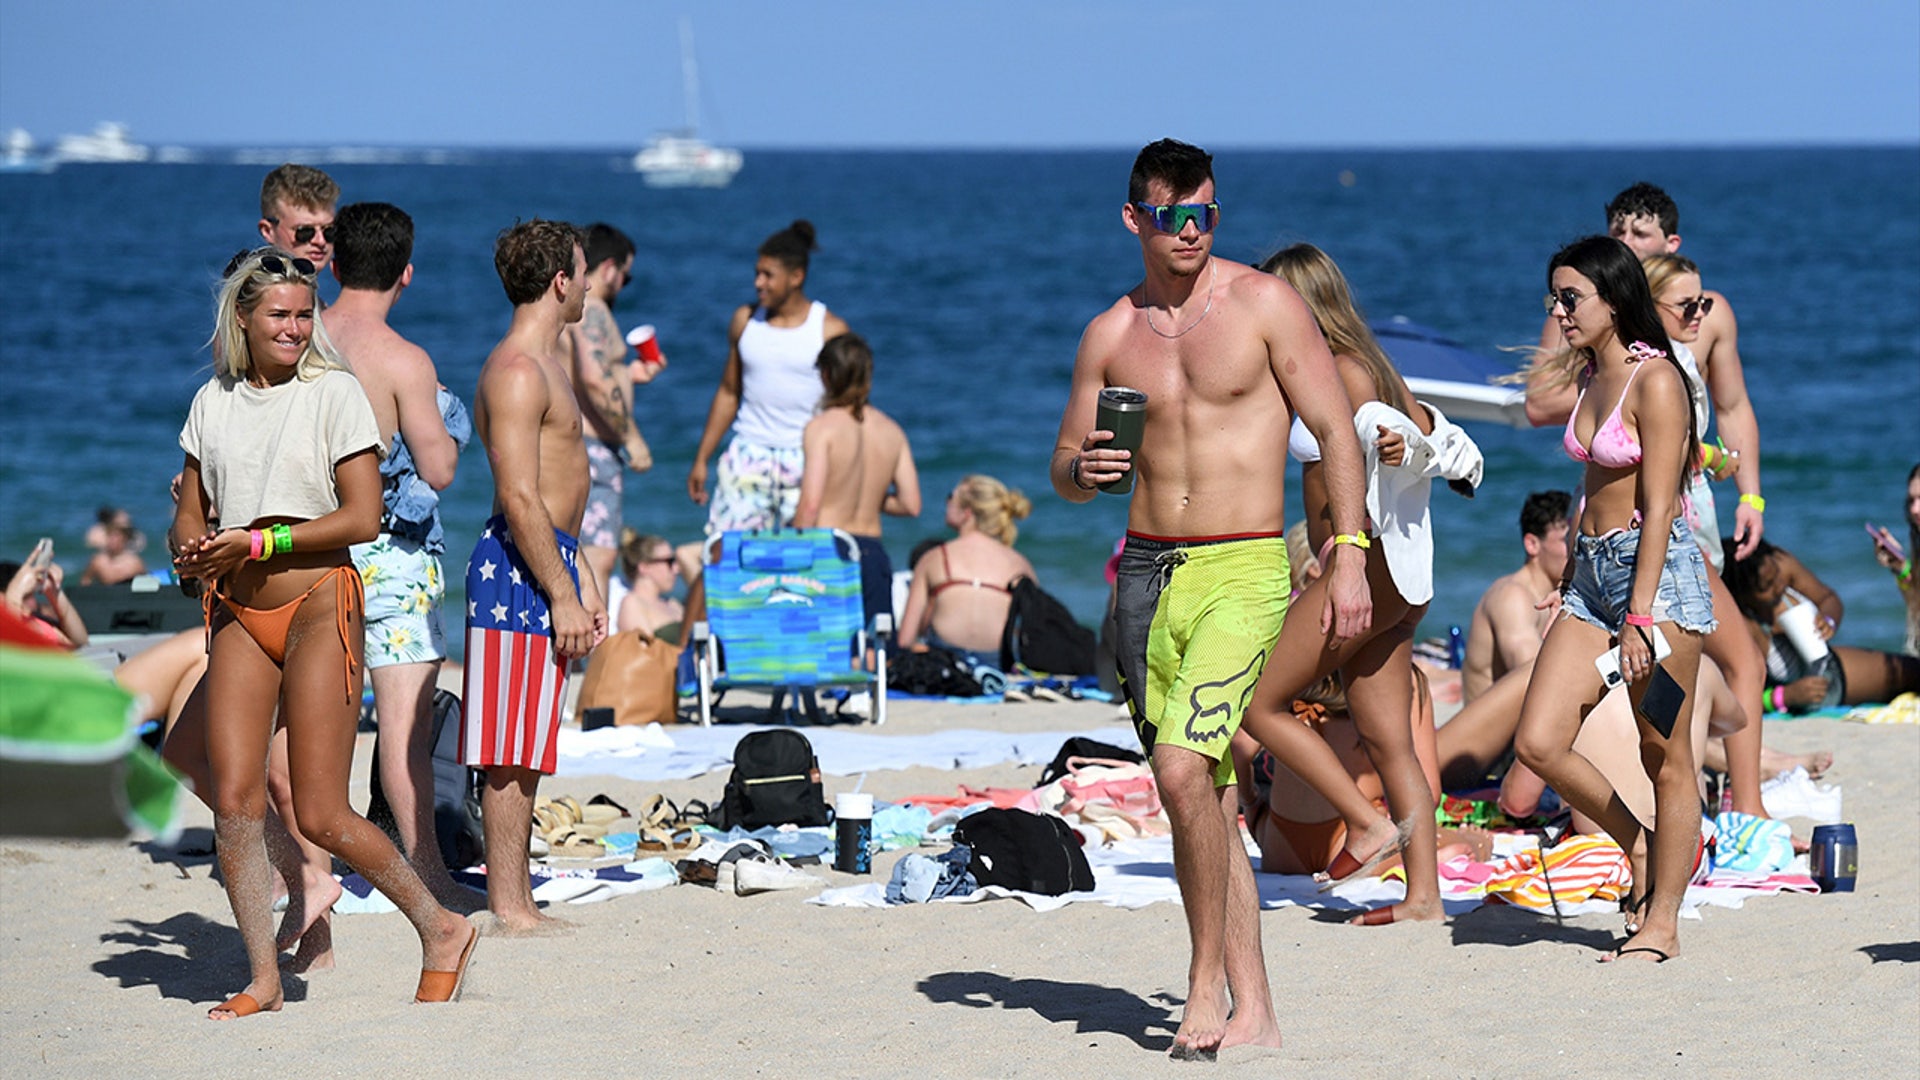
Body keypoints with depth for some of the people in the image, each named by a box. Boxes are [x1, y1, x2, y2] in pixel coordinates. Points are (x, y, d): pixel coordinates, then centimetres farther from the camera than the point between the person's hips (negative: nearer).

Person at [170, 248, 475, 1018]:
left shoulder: (334, 392, -4)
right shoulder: (213, 402, 10)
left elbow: (363, 518, -9)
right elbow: (188, 515, 17)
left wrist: (256, 543, -15)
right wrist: (193, 554, -7)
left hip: (318, 604, -5)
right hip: (239, 614, 5)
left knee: (321, 816, -6)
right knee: (235, 801, -5)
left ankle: (442, 930, 12)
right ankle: (262, 978, 5)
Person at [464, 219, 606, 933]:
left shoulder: (546, 362, 19)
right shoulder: (516, 372, -14)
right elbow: (518, 498, -20)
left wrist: (584, 583, 24)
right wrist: (562, 596, -20)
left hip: (548, 560, 11)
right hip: (518, 567, -10)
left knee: (525, 751, 12)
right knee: (510, 754, -7)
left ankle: (518, 902, 16)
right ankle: (507, 908, -5)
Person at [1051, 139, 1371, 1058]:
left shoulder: (1262, 303, -2)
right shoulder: (1111, 334, 9)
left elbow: (1335, 430, -2)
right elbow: (1066, 470, 16)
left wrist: (1349, 557, -9)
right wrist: (1084, 470, -8)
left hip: (1244, 569, -5)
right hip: (1147, 572, 5)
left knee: (1185, 768, -20)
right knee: (1200, 795, 6)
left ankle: (1208, 984, -8)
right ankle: (1251, 1011, 12)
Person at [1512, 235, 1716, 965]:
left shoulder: (1655, 380, -12)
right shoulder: (1592, 379, 13)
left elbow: (1657, 506, -16)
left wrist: (1640, 617, -20)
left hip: (1657, 570, -8)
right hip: (1592, 572, 8)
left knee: (1665, 757, 0)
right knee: (1538, 742, -2)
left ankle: (1661, 924, 8)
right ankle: (1643, 850, 17)